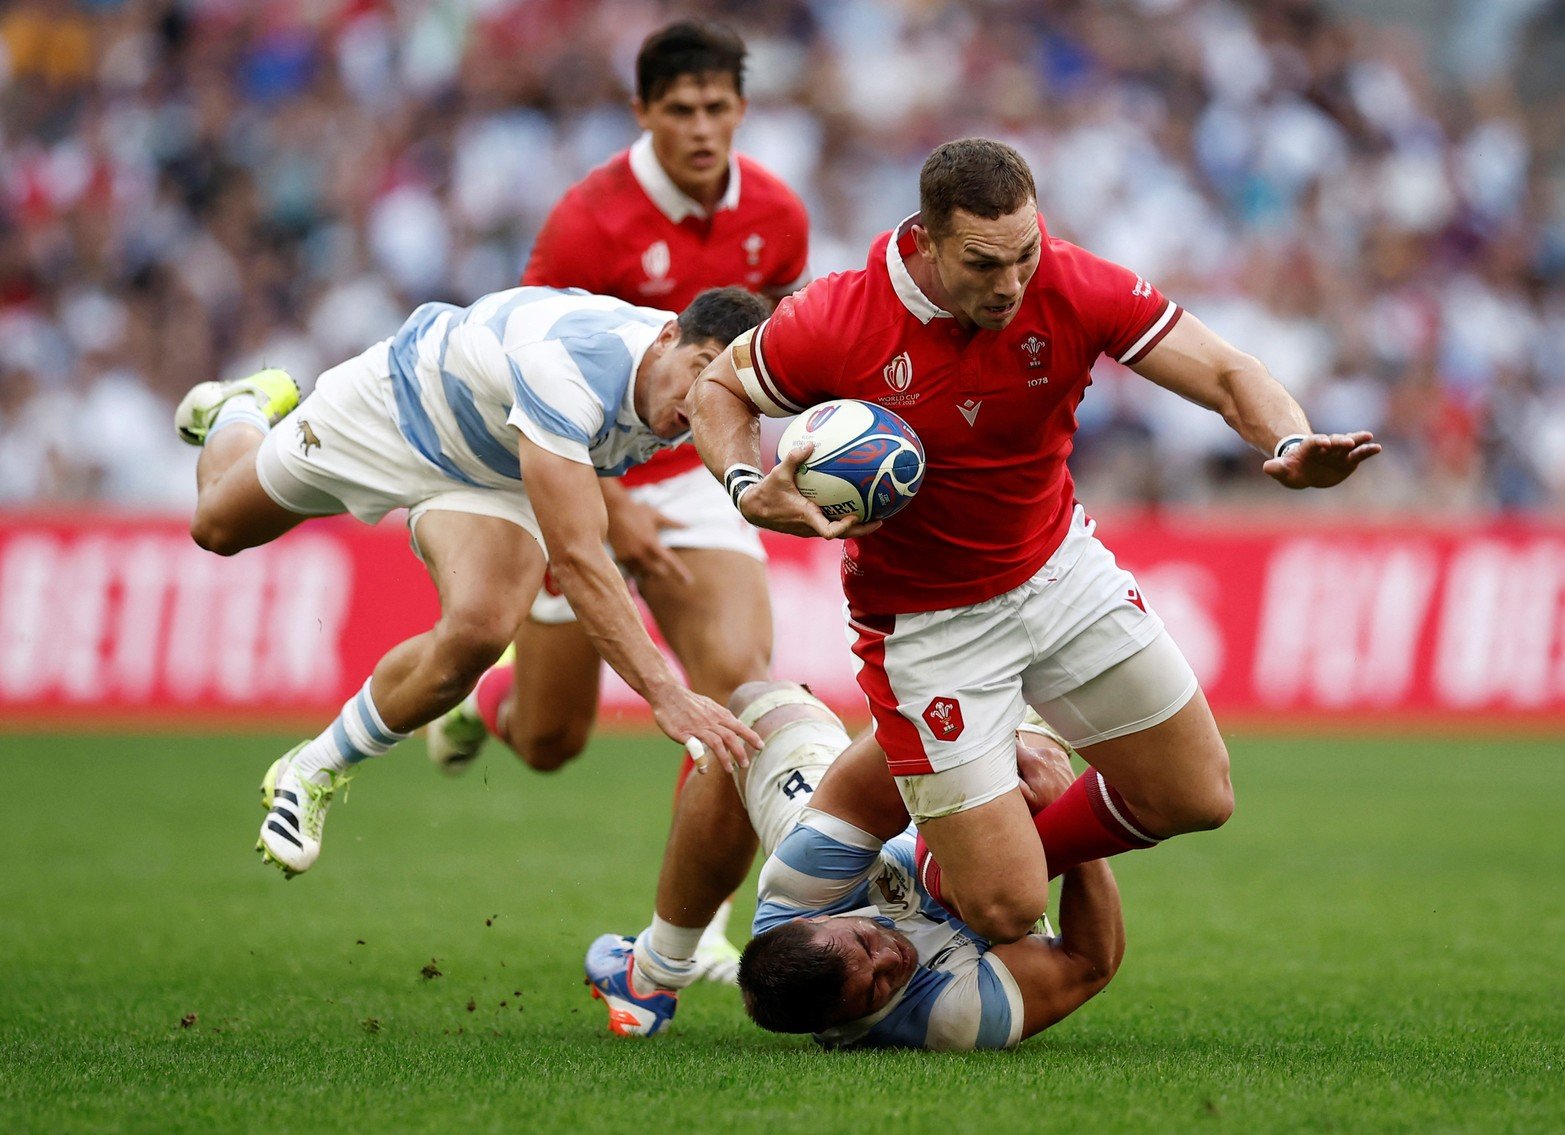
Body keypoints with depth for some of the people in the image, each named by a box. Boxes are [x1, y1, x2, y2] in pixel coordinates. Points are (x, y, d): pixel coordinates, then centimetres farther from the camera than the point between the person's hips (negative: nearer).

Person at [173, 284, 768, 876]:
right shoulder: (567, 363, -47)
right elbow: (574, 559, -51)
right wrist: (664, 693, -57)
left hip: (496, 480, 4)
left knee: (475, 634, -25)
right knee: (219, 527, 16)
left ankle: (316, 772, 1)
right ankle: (245, 410, 54)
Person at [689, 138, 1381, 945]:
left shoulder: (1073, 289, -20)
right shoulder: (838, 323, -25)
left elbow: (1228, 376, -18)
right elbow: (716, 389, -7)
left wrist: (1290, 446, -40)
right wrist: (749, 489, -27)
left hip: (1060, 570, 4)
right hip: (925, 620, -4)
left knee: (1195, 799, 8)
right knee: (1005, 910, -9)